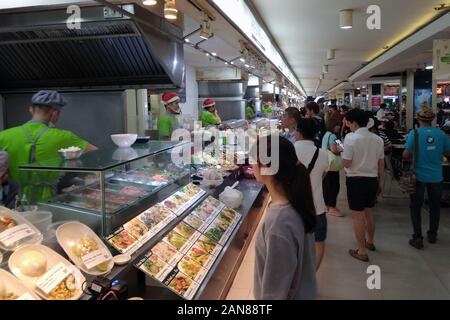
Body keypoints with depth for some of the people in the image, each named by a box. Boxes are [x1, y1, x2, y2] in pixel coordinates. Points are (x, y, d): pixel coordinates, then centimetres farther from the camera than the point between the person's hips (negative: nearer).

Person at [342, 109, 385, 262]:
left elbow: (347, 163, -17)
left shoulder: (351, 138, -15)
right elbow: (381, 164, 8)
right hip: (372, 180, 6)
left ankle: (362, 251, 11)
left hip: (356, 180, -6)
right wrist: (380, 182, 18)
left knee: (358, 215, 4)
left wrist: (342, 152, 2)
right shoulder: (378, 139, 3)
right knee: (368, 212, 23)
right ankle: (370, 242, 41)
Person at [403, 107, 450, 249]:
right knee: (435, 206, 19)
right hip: (436, 176, 3)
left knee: (416, 207, 8)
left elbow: (406, 155, -17)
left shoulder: (414, 133, -13)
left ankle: (418, 238, 7)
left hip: (419, 176, -3)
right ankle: (433, 235, 31)